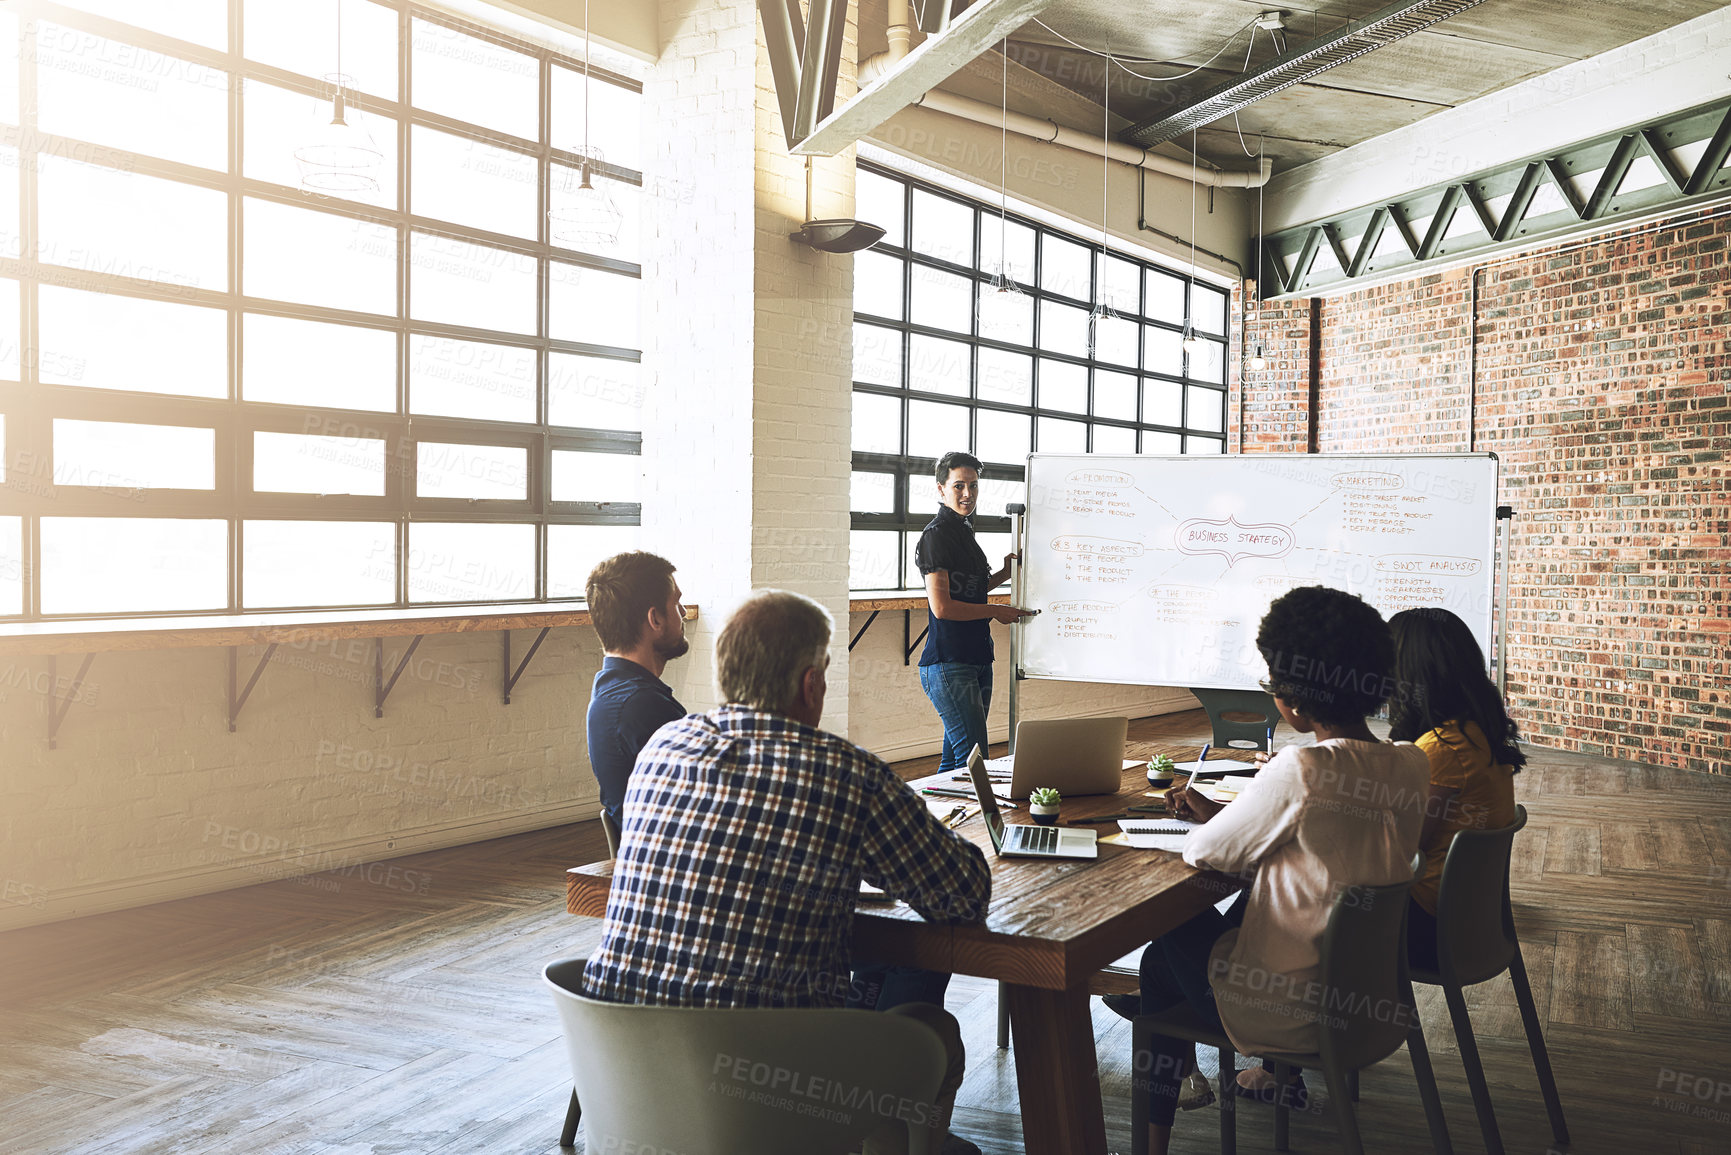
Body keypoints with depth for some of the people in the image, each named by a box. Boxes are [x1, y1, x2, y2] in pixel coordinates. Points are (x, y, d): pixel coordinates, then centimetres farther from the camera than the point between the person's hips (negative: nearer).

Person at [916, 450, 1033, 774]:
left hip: (976, 659, 9)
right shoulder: (936, 535, -11)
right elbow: (942, 607, -18)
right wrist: (996, 611, -8)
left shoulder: (963, 530, 17)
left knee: (954, 757, 12)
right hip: (948, 665, -9)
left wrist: (1004, 573, 12)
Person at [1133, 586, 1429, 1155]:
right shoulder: (1411, 764, -6)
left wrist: (1207, 826, 6)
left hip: (1288, 1006, -7)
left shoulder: (1301, 769, -28)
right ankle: (1278, 1073, 44)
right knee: (1245, 907, 32)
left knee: (1166, 949, 21)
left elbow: (1203, 853, -16)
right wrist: (1219, 813, 10)